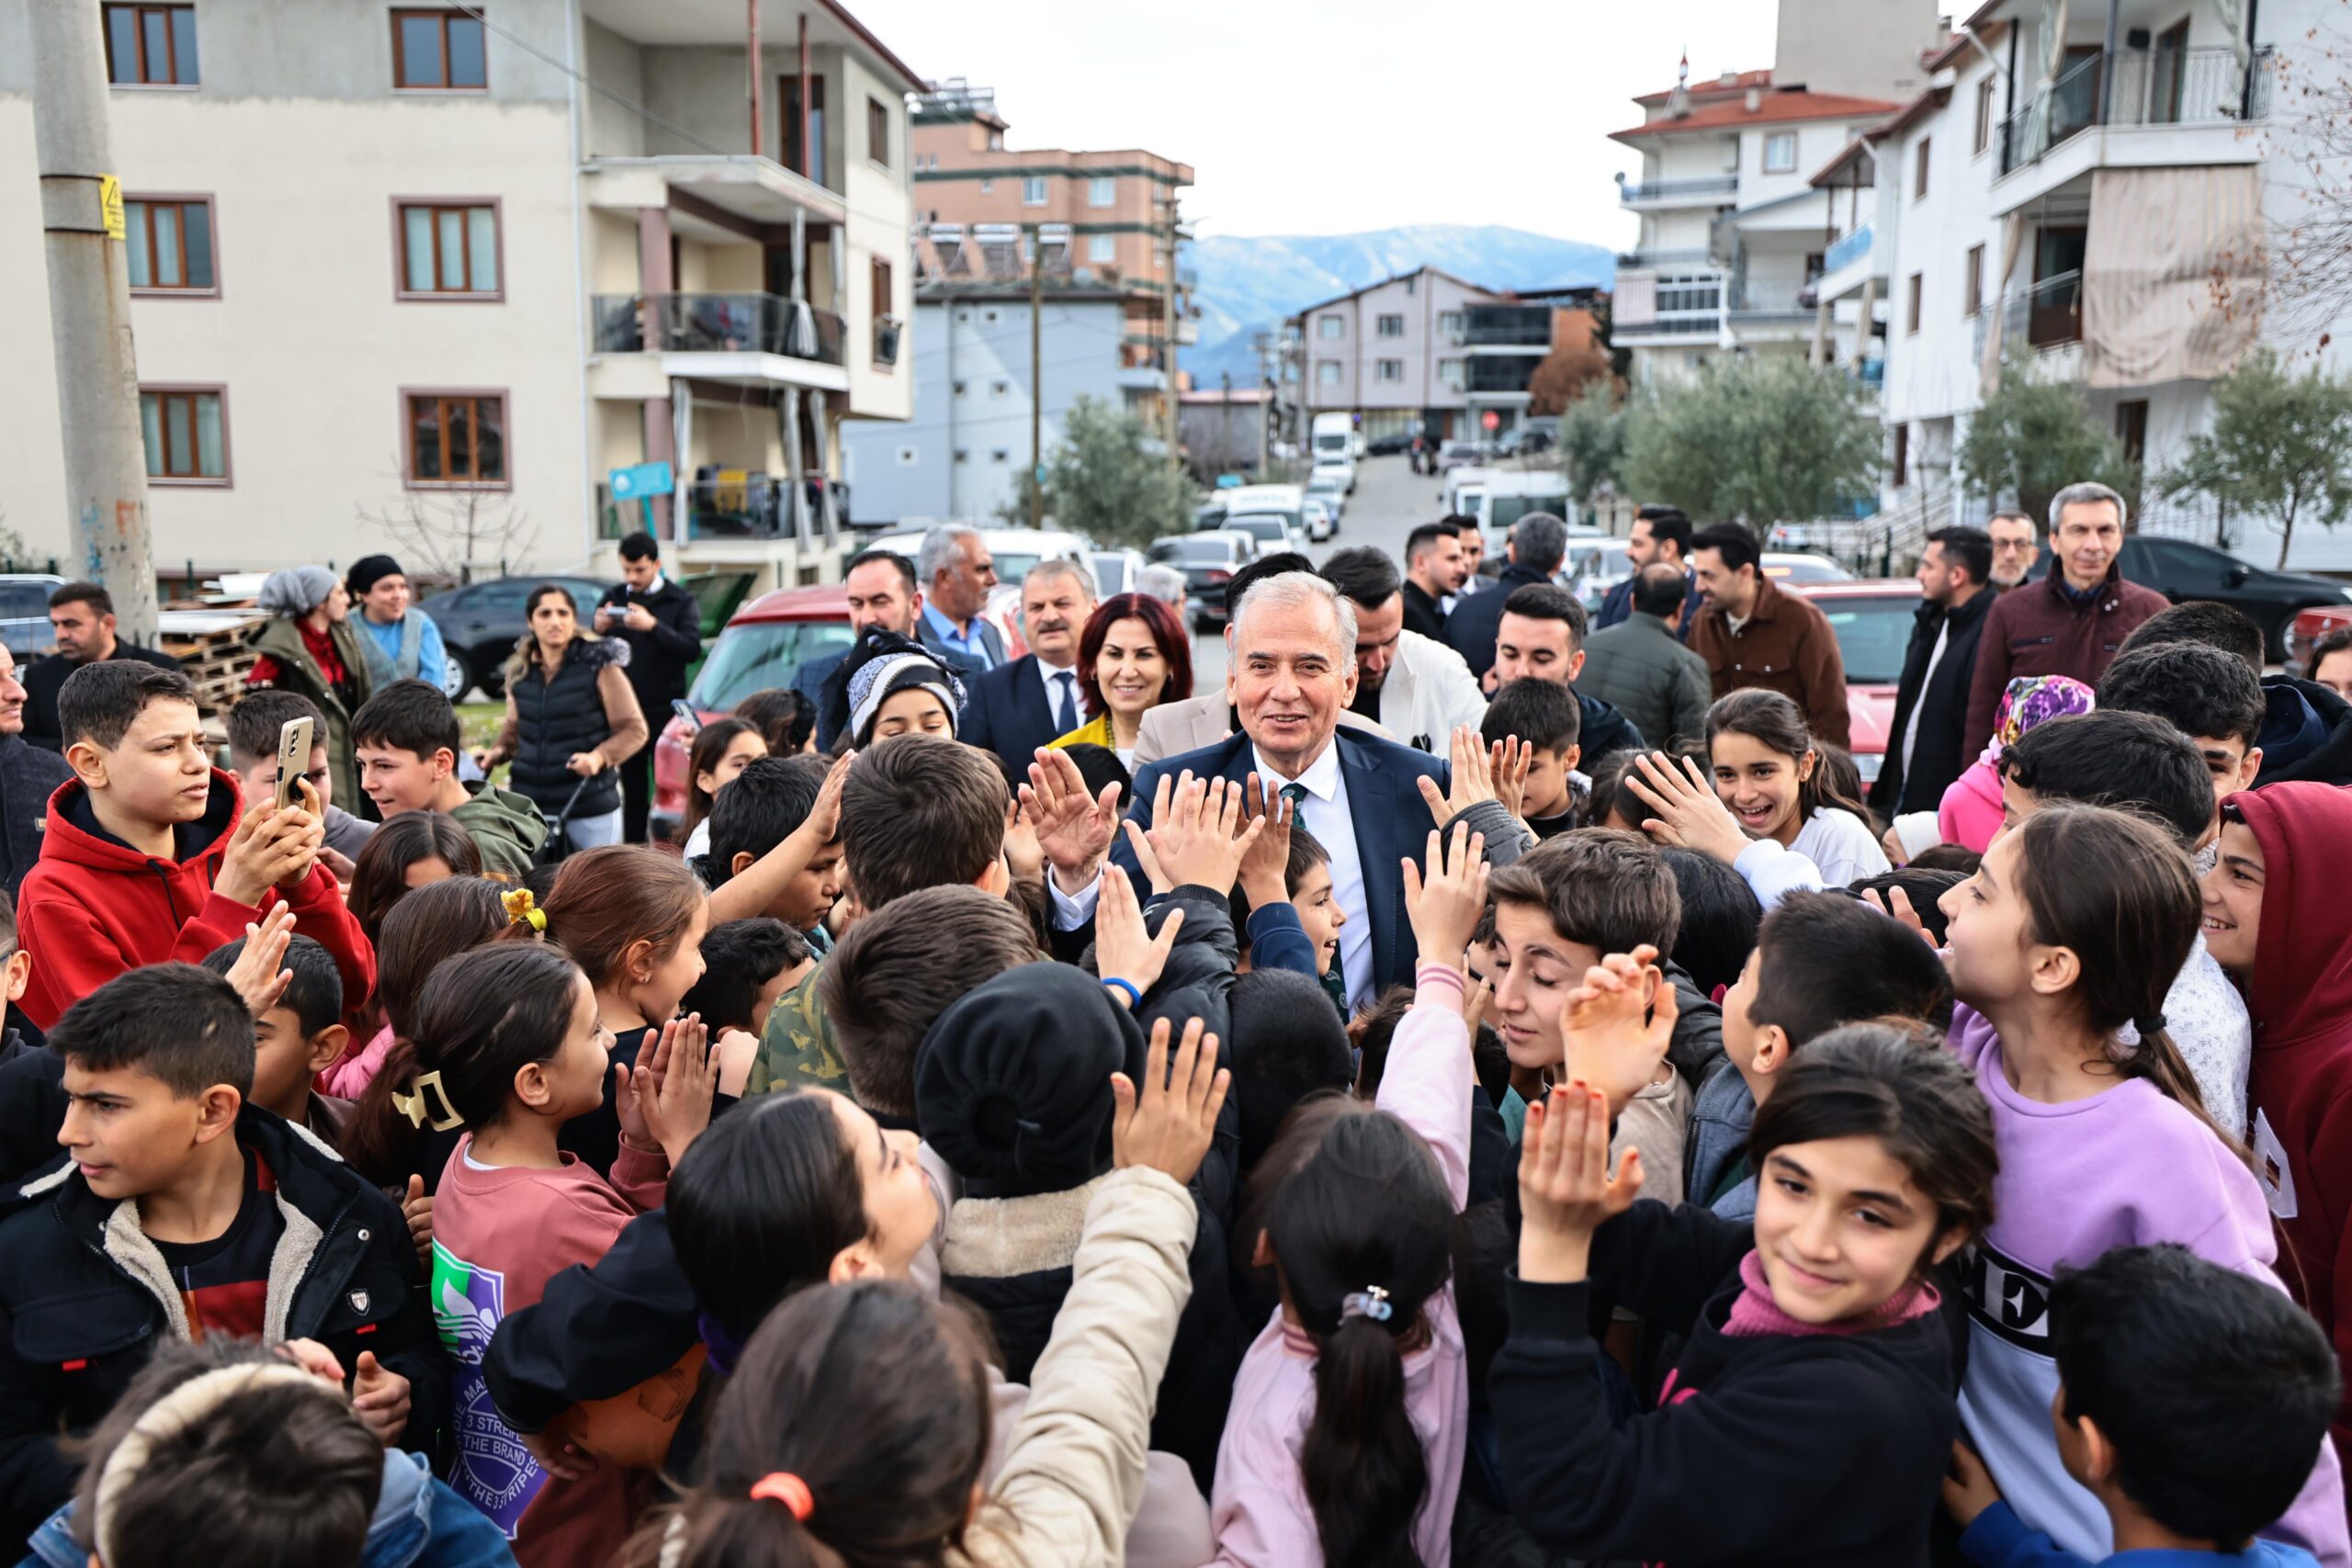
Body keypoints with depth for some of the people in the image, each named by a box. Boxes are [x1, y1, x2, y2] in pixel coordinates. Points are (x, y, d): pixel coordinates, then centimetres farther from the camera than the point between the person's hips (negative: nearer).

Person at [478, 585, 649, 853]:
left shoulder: (598, 665, -4)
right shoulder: (520, 669, 10)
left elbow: (634, 729, -5)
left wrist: (599, 756, -21)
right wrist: (499, 750, 4)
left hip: (590, 804, -4)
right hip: (528, 803, 4)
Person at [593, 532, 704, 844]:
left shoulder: (681, 602, 1)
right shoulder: (612, 598, 9)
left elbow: (692, 649, -13)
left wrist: (653, 626, -25)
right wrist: (598, 630, -13)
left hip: (664, 712, -3)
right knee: (632, 790, 7)